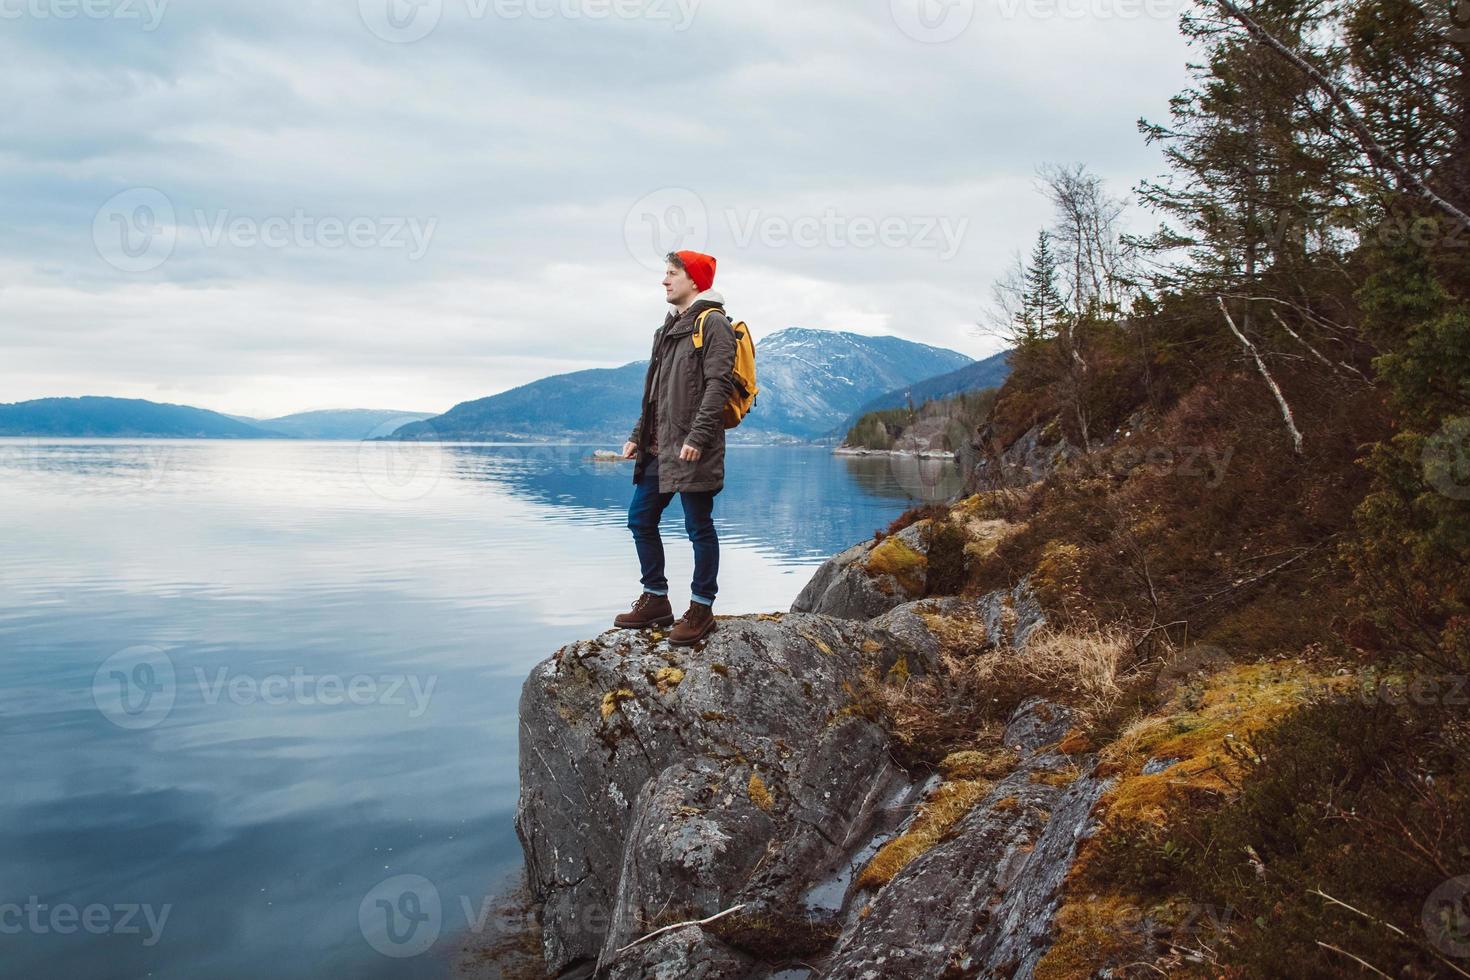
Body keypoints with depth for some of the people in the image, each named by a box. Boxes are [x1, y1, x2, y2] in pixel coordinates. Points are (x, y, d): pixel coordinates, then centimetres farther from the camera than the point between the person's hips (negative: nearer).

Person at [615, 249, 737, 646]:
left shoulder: (713, 324, -7)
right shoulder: (669, 328, 20)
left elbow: (718, 385, -17)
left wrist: (696, 437, -24)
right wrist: (638, 435, 18)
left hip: (692, 450, -9)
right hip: (659, 448, 9)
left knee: (699, 527, -2)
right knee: (640, 518, 11)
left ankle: (701, 609, 8)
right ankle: (655, 600, 22)